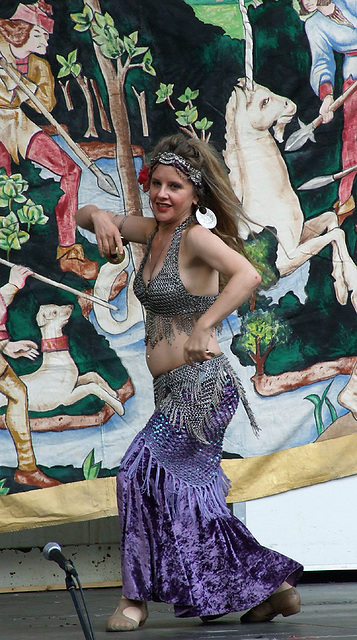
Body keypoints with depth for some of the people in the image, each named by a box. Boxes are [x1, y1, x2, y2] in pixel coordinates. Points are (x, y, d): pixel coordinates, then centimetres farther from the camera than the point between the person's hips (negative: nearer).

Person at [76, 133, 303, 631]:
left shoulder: (196, 236, -16)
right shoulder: (153, 230, 8)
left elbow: (248, 275, -33)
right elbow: (83, 216, 18)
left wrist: (203, 328, -38)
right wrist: (100, 218, -5)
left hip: (200, 384, -9)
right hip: (176, 389, 9)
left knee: (143, 472, -11)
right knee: (191, 493, 13)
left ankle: (136, 598, 0)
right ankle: (274, 587, 23)